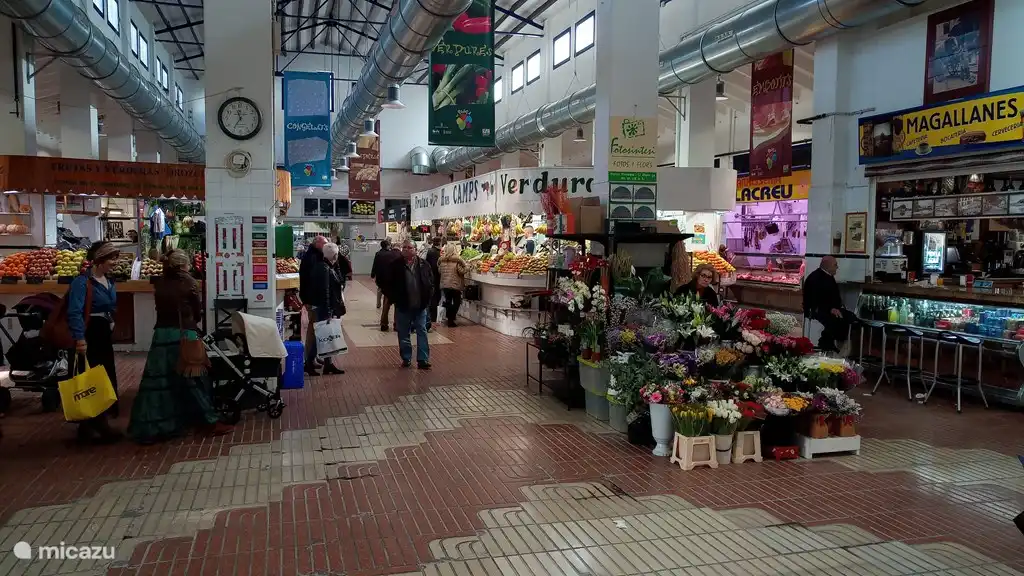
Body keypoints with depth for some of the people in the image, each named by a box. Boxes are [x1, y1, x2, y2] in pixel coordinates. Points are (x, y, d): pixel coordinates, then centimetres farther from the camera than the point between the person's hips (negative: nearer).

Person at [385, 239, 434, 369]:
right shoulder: (395, 265, -2)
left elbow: (431, 282, 7)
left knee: (422, 332, 2)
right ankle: (406, 358, 20)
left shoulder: (423, 264, 2)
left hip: (420, 305, 0)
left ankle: (423, 359, 5)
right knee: (403, 333, 9)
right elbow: (389, 285, 2)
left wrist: (427, 298, -1)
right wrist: (394, 299, -5)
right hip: (403, 306, 0)